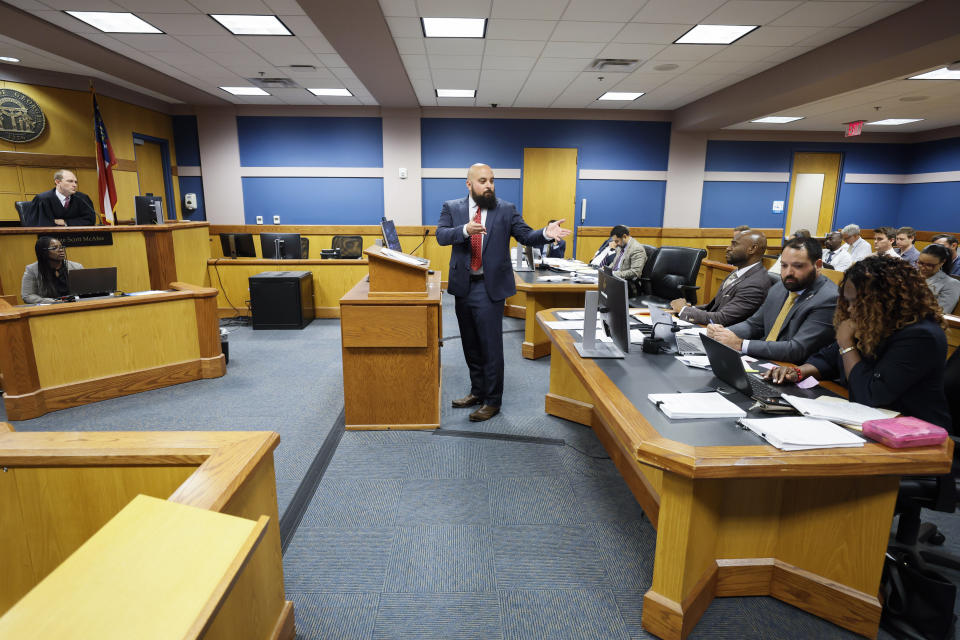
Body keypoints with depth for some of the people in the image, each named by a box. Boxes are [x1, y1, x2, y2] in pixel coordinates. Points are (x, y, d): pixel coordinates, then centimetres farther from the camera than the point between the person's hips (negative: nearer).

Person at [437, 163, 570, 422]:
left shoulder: (507, 209, 1)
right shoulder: (452, 208, 5)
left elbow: (527, 236, -5)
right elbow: (441, 235, -9)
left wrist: (546, 233, -26)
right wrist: (465, 230, -28)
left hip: (490, 287, -3)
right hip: (462, 285, 4)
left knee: (491, 346, -1)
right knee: (470, 345, 15)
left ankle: (492, 401, 13)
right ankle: (478, 391, 33)